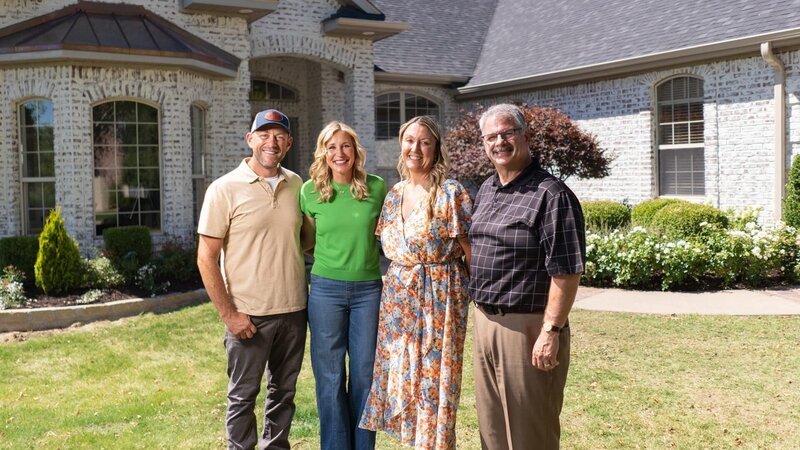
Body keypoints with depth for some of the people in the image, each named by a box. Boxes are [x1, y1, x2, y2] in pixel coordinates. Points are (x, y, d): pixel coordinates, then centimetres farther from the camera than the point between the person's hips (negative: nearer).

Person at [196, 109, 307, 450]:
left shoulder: (296, 185, 5)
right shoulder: (225, 189, -8)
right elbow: (206, 258, -8)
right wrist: (228, 314, -13)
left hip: (294, 310, 5)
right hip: (249, 314, -4)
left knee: (284, 392, 16)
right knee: (243, 395, 7)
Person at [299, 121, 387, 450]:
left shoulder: (376, 187, -2)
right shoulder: (310, 191, -2)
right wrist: (329, 253, 1)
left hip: (369, 290, 1)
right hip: (327, 289, 0)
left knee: (364, 374, 8)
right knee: (330, 376, 6)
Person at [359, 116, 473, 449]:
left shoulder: (451, 193, -10)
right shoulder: (394, 194, 9)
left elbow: (471, 250, -8)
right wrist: (398, 283, 13)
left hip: (439, 295, -6)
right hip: (398, 296, 6)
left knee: (434, 378, 1)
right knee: (401, 376, 10)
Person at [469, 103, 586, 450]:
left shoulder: (550, 194, -15)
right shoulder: (485, 191, 12)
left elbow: (566, 271, -18)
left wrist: (551, 331, -20)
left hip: (527, 327, -8)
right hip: (484, 321, 8)